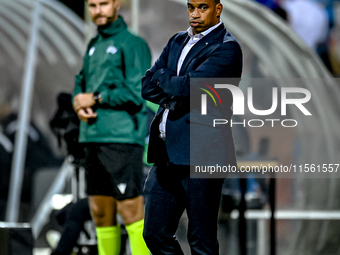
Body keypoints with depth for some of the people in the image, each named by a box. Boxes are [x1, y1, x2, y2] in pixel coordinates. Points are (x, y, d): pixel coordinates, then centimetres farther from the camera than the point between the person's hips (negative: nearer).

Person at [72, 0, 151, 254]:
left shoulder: (133, 44, -4)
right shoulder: (94, 45, 19)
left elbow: (135, 93, -13)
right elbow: (81, 84, 22)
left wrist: (95, 99, -7)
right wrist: (80, 104, 0)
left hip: (122, 138, -8)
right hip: (94, 138, 8)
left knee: (131, 212, -9)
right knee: (101, 212, 9)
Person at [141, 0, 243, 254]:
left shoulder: (226, 49, -7)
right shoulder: (178, 42, 18)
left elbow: (188, 86, -18)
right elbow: (148, 87, 11)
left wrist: (163, 77, 1)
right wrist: (176, 93, -6)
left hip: (200, 155, -7)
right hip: (167, 153, 7)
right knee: (155, 234, 9)